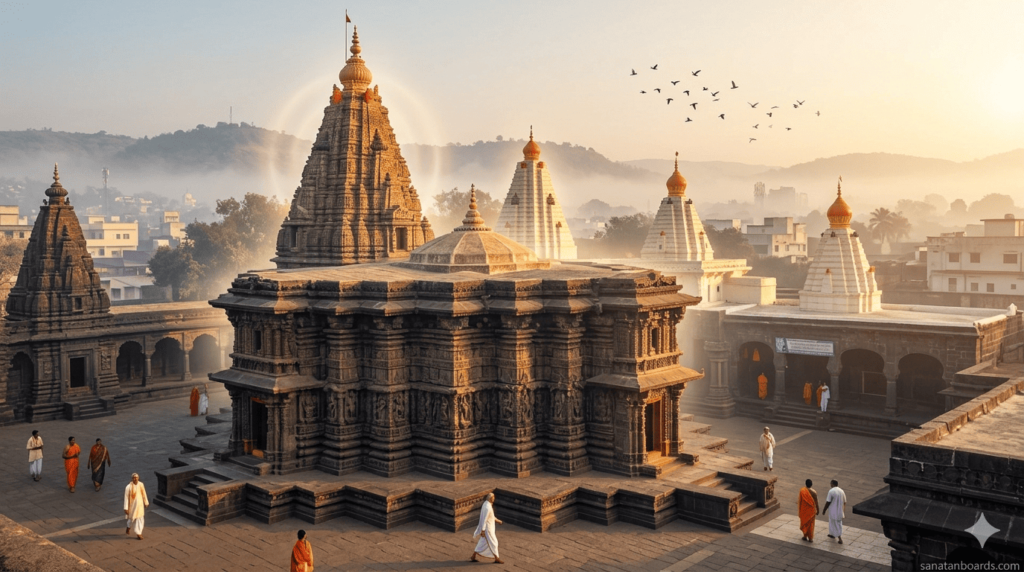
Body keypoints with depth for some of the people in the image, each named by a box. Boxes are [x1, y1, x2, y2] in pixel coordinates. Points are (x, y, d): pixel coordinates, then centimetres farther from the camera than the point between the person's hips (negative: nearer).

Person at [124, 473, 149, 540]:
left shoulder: (141, 485, -8)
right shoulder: (128, 487, -21)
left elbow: (144, 494, 4)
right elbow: (126, 498, -16)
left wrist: (146, 502, 12)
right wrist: (126, 508, -15)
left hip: (140, 504, 3)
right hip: (132, 505, -3)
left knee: (140, 518, 6)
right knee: (133, 518, 13)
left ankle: (138, 533, 19)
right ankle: (129, 526, 46)